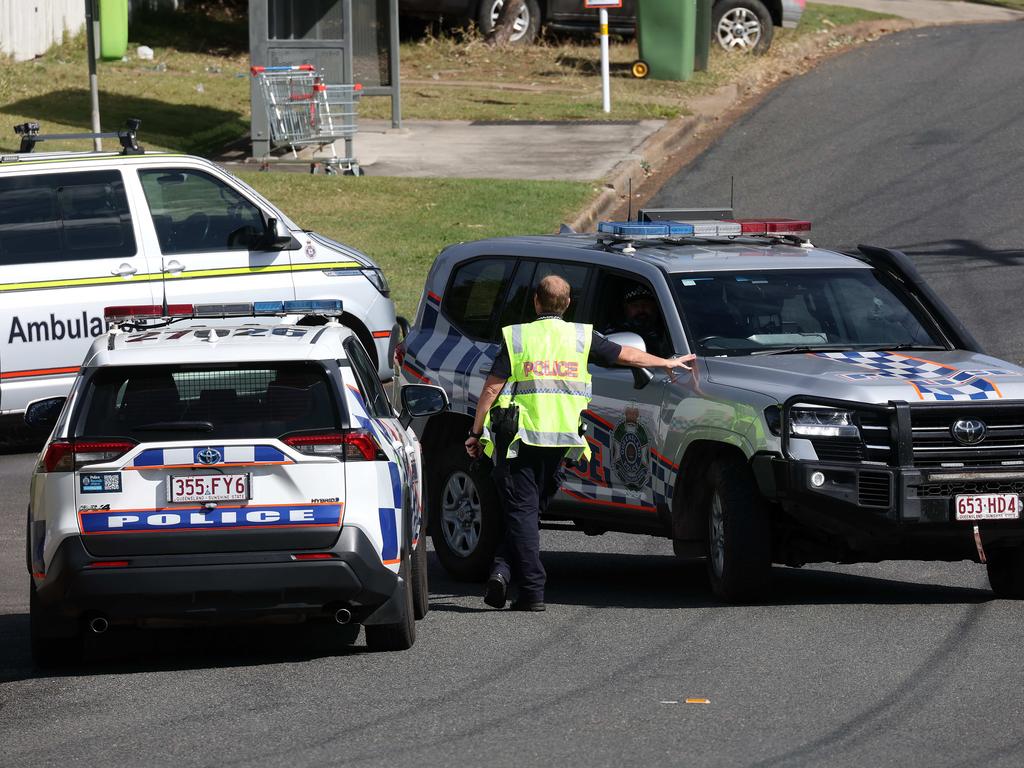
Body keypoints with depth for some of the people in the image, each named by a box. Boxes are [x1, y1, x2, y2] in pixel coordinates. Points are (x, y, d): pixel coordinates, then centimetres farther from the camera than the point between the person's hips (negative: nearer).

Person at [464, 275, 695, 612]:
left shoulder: (517, 337, 0)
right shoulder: (581, 337, 6)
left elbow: (492, 388, -4)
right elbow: (626, 355, 19)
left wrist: (476, 432, 2)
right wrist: (667, 363, 35)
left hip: (519, 437, -2)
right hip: (560, 439, 2)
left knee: (522, 511, 0)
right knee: (533, 509, 15)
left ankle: (532, 591, -10)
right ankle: (504, 569, 2)